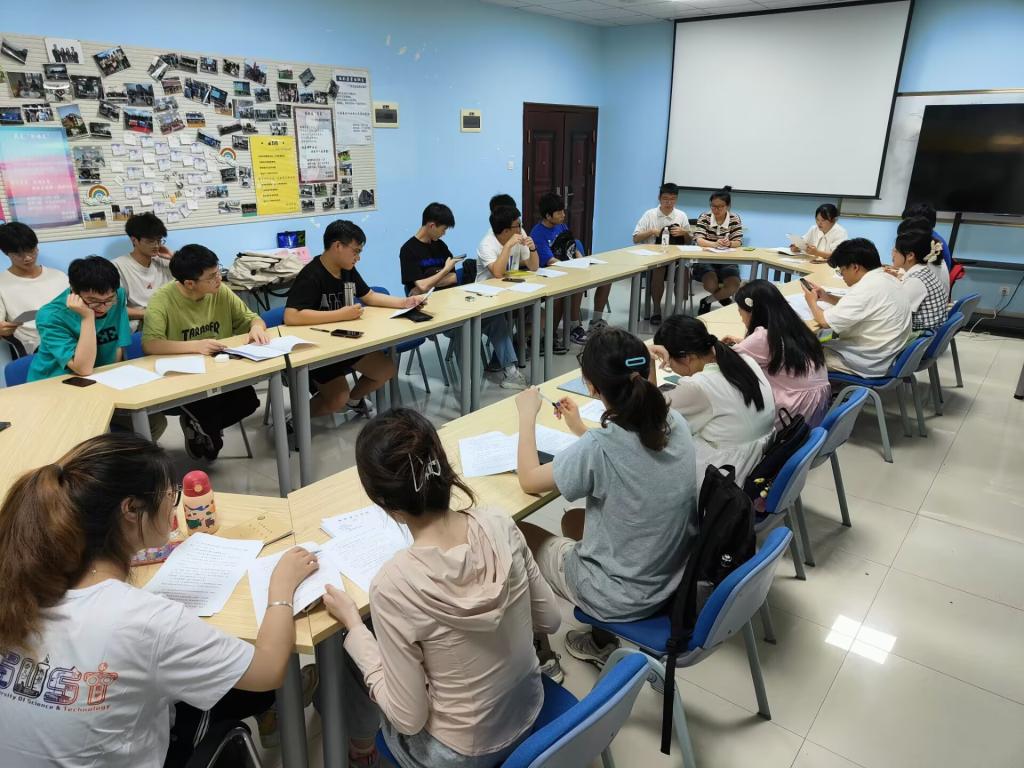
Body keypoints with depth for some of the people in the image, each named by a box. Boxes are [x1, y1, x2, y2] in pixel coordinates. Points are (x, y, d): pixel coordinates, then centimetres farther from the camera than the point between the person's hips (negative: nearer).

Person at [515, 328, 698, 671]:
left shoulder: (598, 449, -31)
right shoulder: (675, 423, -11)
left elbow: (529, 480, -13)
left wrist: (527, 415, -2)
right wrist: (582, 430, 14)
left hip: (624, 597, -6)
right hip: (675, 576, 7)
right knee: (573, 520, 28)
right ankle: (602, 641, 37)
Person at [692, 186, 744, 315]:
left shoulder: (735, 219, 3)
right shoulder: (704, 217, -1)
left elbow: (738, 242, -4)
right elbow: (698, 240, -14)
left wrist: (729, 243, -30)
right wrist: (715, 244, -35)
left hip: (727, 261, 1)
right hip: (705, 259, -1)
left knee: (734, 284, -28)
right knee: (710, 284, -32)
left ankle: (707, 301, -3)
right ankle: (723, 298, 4)